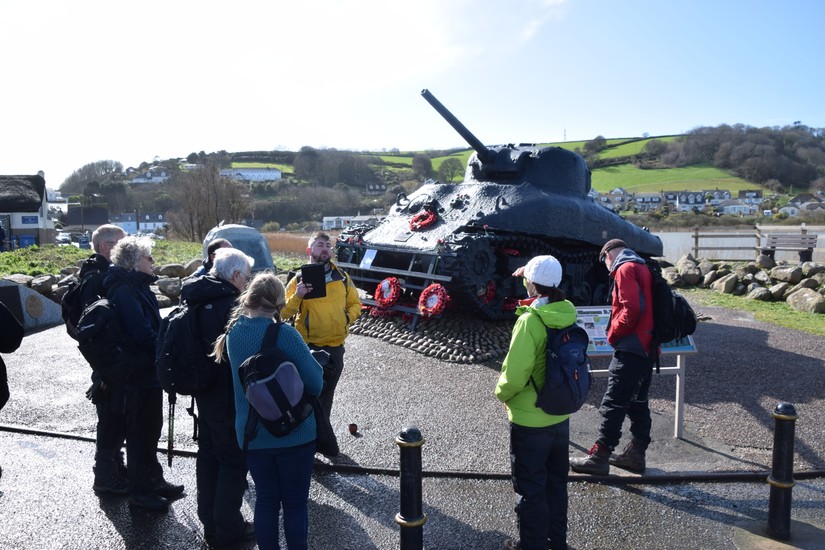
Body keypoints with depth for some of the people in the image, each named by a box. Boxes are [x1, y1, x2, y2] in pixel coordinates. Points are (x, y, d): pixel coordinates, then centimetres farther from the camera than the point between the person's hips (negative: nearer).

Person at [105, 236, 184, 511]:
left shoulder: (138, 286, 11)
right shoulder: (124, 291, -20)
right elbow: (142, 332, -26)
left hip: (149, 371, 9)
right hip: (138, 373, -9)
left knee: (151, 427, 19)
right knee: (140, 431, 4)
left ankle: (153, 480, 34)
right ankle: (140, 491, 18)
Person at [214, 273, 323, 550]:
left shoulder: (233, 332, -3)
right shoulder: (284, 333, -20)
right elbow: (315, 384, -16)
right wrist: (313, 362, 3)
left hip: (252, 434, 5)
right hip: (294, 433, -4)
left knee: (265, 500, 17)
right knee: (295, 502, 11)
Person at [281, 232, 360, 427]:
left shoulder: (343, 278, 4)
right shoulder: (299, 280, -6)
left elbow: (355, 304, 14)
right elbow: (283, 313, -9)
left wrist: (347, 318, -4)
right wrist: (297, 296, -25)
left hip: (336, 347, 4)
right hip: (309, 348, -4)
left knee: (327, 394, 17)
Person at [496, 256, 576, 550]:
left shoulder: (531, 321, -25)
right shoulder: (568, 314, -3)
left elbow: (514, 374, -25)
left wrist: (501, 393, -6)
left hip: (530, 420, -7)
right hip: (561, 415, 7)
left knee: (529, 486, 10)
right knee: (556, 481, 23)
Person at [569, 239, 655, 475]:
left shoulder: (625, 269, -11)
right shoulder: (642, 268, 18)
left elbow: (632, 309, -22)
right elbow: (644, 307, 18)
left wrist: (613, 333, -10)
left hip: (631, 349, -10)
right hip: (646, 347, 10)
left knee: (613, 404, -5)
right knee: (638, 402, 15)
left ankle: (599, 457, 0)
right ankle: (636, 453, 23)